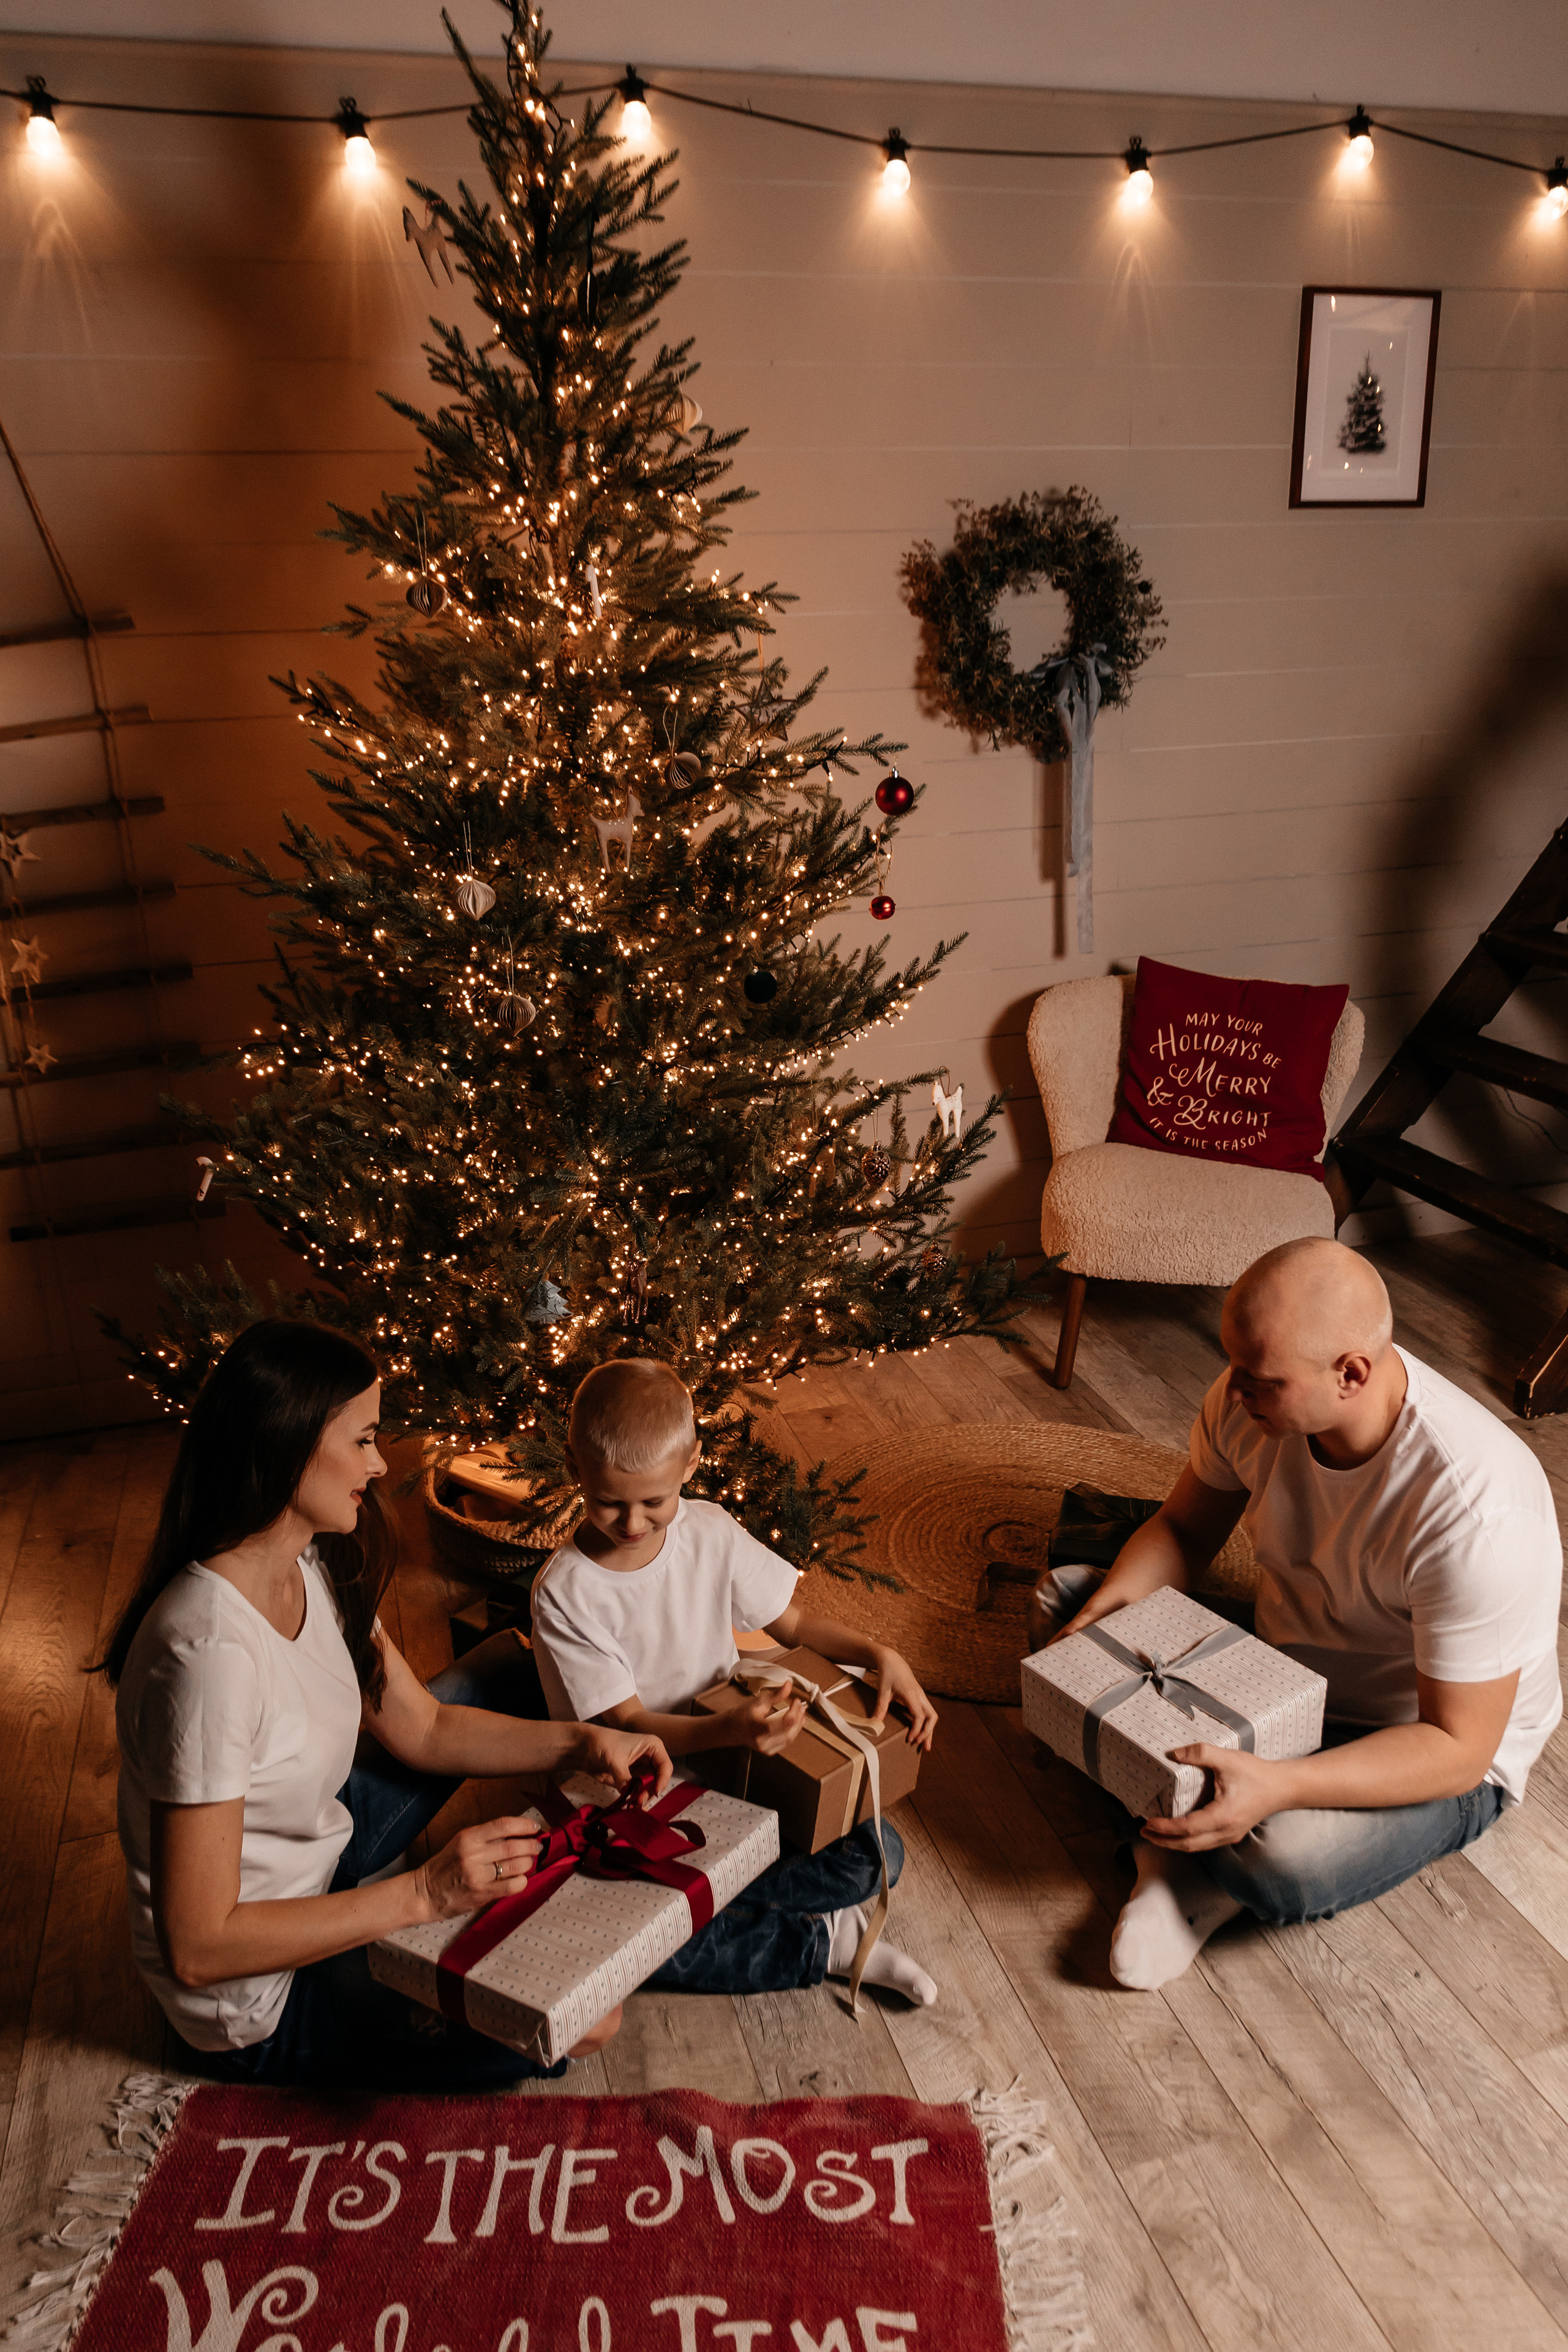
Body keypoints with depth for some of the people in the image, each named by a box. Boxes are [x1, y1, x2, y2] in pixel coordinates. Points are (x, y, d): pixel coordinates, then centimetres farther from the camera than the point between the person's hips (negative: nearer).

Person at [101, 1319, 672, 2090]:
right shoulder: (209, 1652, -36)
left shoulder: (315, 1567, -7)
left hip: (319, 1853, 8)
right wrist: (422, 1894, -31)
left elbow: (420, 1727, 4)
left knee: (516, 1661, 11)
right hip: (261, 2005, -8)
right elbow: (197, 1949, -31)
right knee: (586, 2013, -16)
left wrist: (579, 1742, -10)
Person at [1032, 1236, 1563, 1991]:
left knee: (1287, 1865, -36)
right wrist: (1101, 1610, -19)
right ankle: (1178, 1837, -10)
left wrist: (1278, 1787, -43)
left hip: (1429, 1751, -6)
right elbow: (1185, 1526, 0)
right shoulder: (1252, 1398, -18)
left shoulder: (1474, 1512, -37)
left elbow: (1459, 1745, -30)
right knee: (1066, 1592, -4)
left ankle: (1200, 1861, -1)